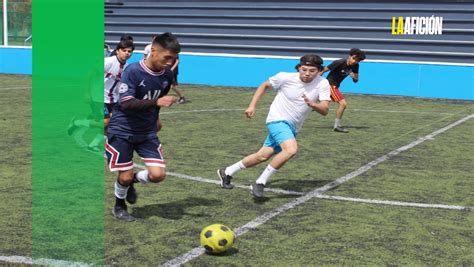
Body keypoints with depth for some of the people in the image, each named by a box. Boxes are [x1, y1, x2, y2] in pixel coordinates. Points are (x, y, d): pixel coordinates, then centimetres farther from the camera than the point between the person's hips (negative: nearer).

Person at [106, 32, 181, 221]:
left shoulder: (167, 75, -3)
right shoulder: (133, 71, -20)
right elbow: (126, 103, -28)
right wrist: (156, 102, -36)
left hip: (147, 132, 5)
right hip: (122, 131, -5)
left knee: (158, 174, -9)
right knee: (125, 176, -1)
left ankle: (132, 179, 23)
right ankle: (119, 206, 30)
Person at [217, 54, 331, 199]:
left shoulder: (322, 84, -11)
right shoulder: (285, 77, -15)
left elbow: (324, 110, -19)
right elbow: (264, 86, 3)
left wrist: (312, 104, -39)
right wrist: (252, 106, -2)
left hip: (293, 127, 5)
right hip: (278, 120, -5)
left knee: (263, 156, 12)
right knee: (291, 149, -30)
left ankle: (227, 172, 32)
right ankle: (260, 183, -18)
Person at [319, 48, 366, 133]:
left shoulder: (355, 66, -6)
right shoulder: (339, 63, -25)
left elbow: (356, 80, 1)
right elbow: (324, 70, -19)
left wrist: (354, 77, -23)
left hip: (335, 86, 8)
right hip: (330, 84, -8)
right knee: (343, 103, -19)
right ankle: (337, 126, -9)